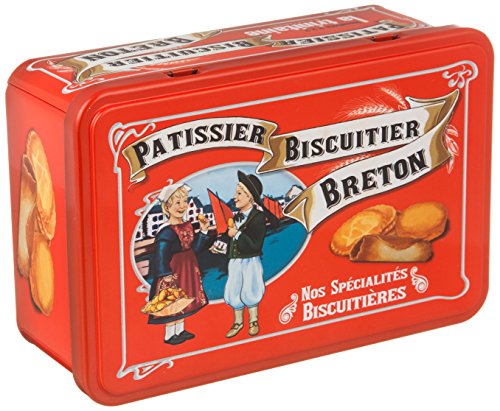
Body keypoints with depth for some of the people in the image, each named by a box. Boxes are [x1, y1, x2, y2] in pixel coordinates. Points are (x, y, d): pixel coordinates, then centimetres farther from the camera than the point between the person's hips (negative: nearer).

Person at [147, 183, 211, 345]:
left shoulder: (187, 226, 4)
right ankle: (169, 335, 13)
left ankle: (180, 330, 32)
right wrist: (166, 273, -23)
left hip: (187, 270, 9)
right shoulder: (167, 231, -23)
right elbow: (160, 253, -23)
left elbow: (194, 248, 7)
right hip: (173, 271, -8)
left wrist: (203, 231, -1)